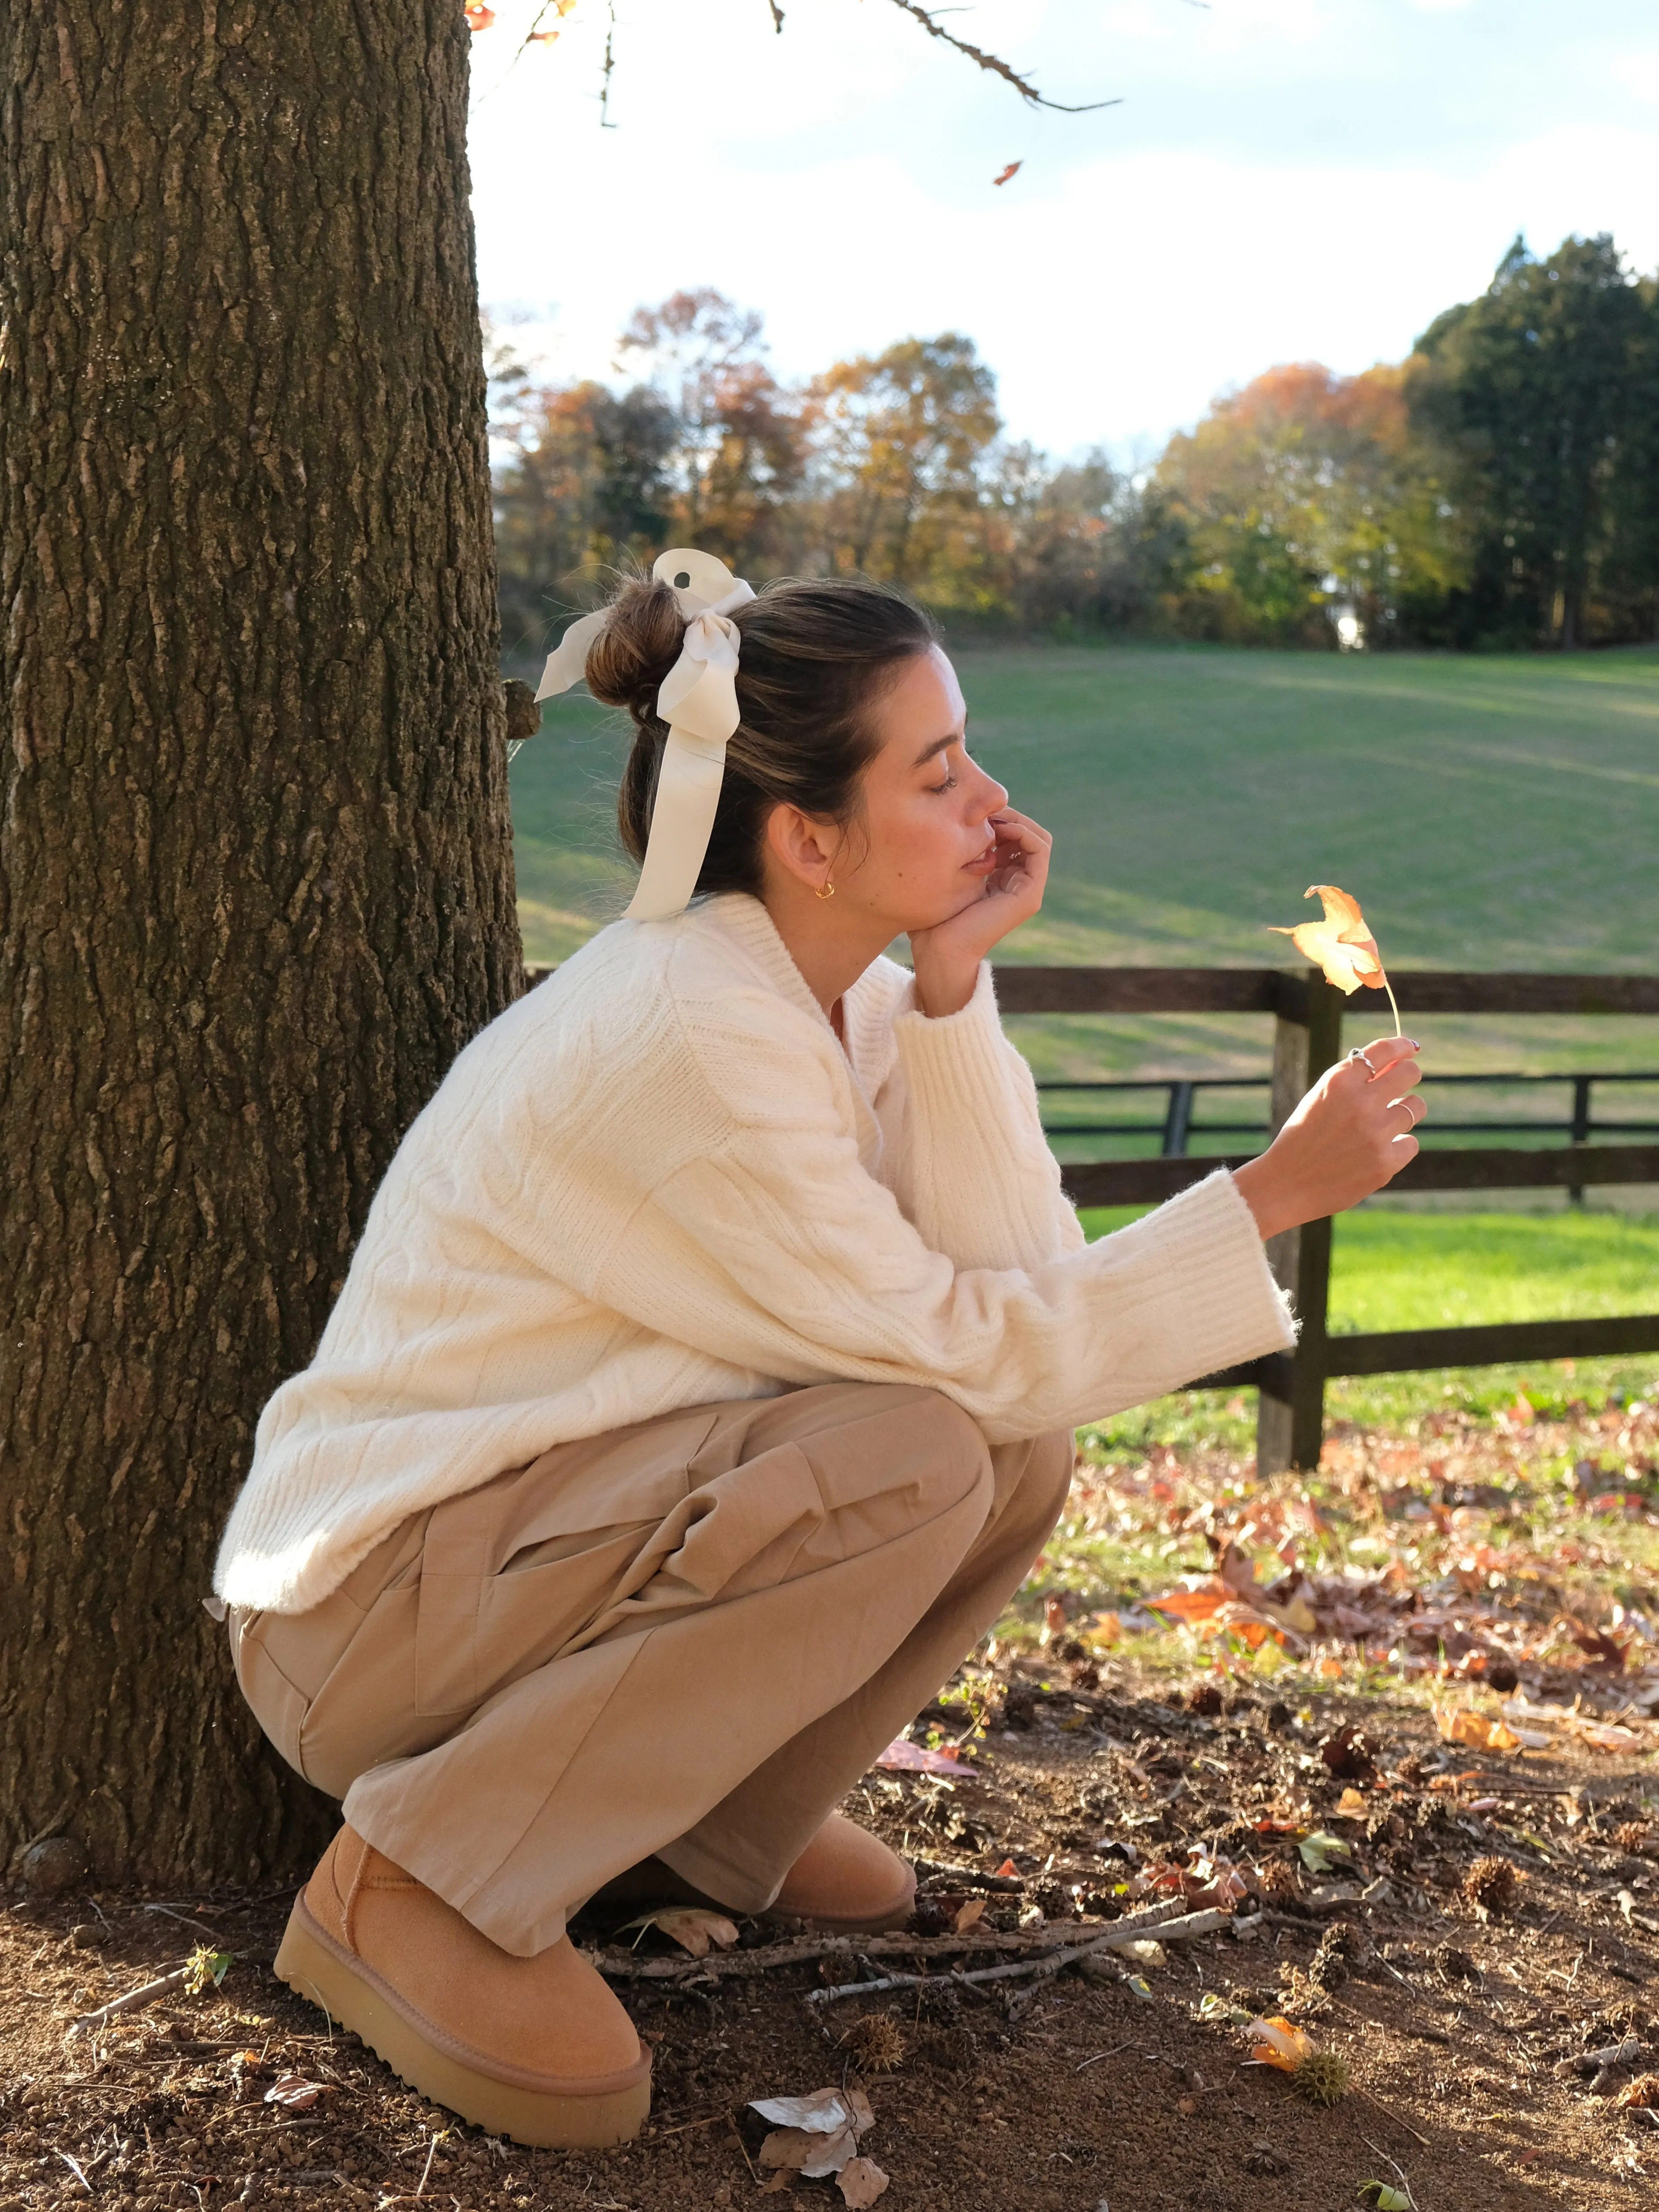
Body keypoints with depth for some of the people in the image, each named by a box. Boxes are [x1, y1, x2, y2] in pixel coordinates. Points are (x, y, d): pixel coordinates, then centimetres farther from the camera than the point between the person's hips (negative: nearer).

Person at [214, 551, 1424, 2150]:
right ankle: (418, 1884, -16)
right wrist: (1277, 1194, -18)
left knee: (1021, 1447, -6)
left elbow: (1018, 1290, -8)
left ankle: (714, 1825, 11)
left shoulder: (848, 990, 1)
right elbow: (978, 1345, -22)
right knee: (917, 1459, -28)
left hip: (564, 1516, 8)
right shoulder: (690, 1039, -26)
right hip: (366, 1610, -8)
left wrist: (953, 984, -15)